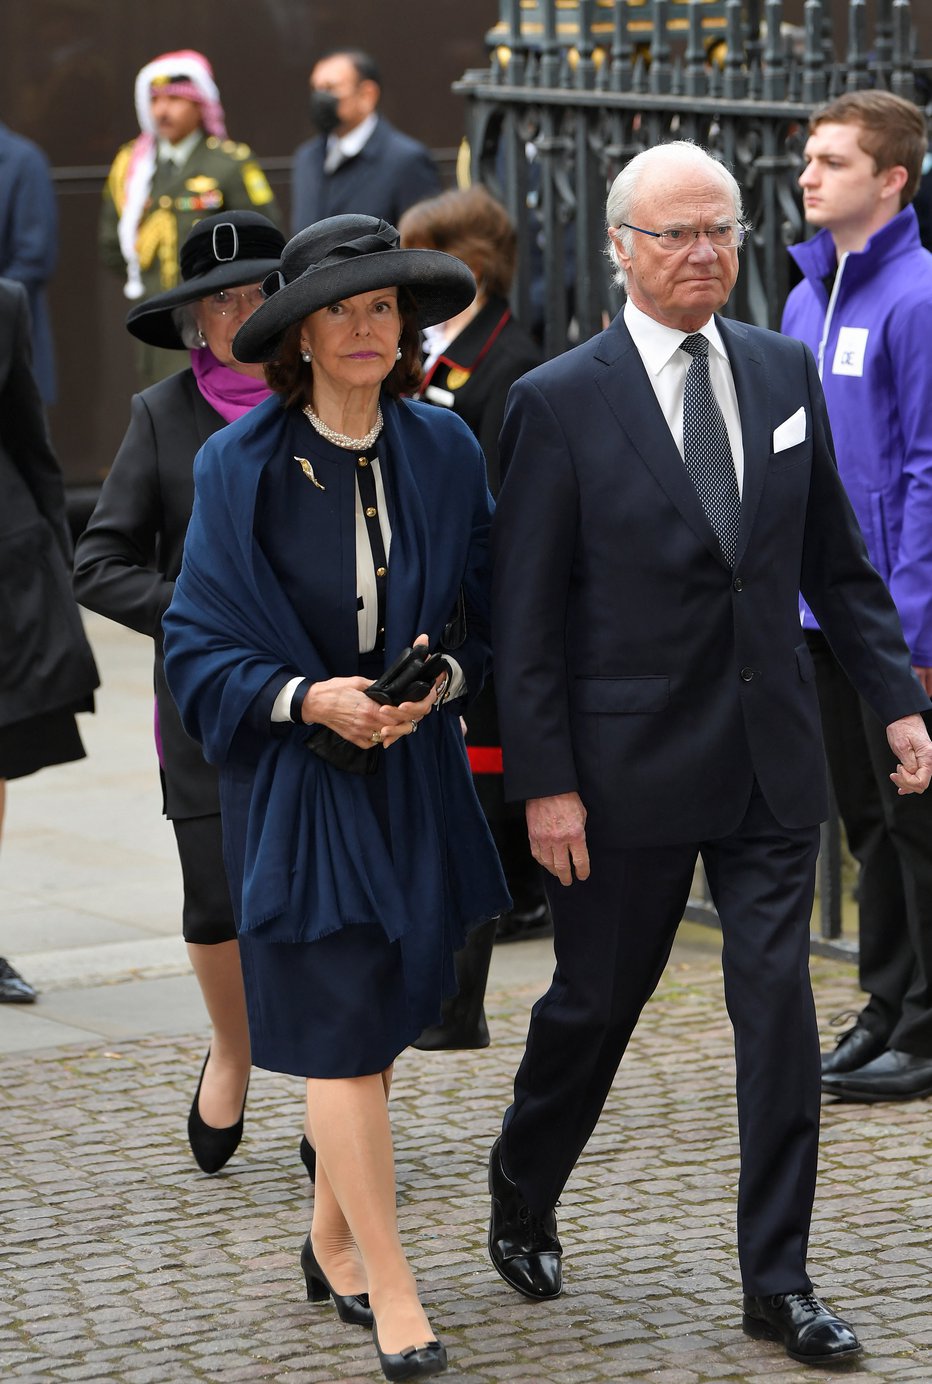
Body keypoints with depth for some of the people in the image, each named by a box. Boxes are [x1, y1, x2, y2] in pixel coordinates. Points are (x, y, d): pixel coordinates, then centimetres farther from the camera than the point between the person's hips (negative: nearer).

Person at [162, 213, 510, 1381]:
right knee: (341, 1035, -7)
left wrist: (438, 683, -12)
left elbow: (485, 615, 8)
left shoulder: (442, 453, 1)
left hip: (413, 775, 4)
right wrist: (306, 699, -20)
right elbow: (199, 641, -5)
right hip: (292, 775, -4)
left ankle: (333, 1243, 32)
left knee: (377, 1022, 12)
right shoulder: (240, 466, -8)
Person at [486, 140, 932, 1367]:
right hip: (632, 764, -3)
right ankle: (522, 1198, 37)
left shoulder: (784, 372, 6)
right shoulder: (561, 402, -8)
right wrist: (544, 781, -11)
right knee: (595, 1001, 11)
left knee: (780, 1005, 0)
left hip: (772, 760, 3)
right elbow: (525, 613, -8)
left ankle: (777, 1281, 7)